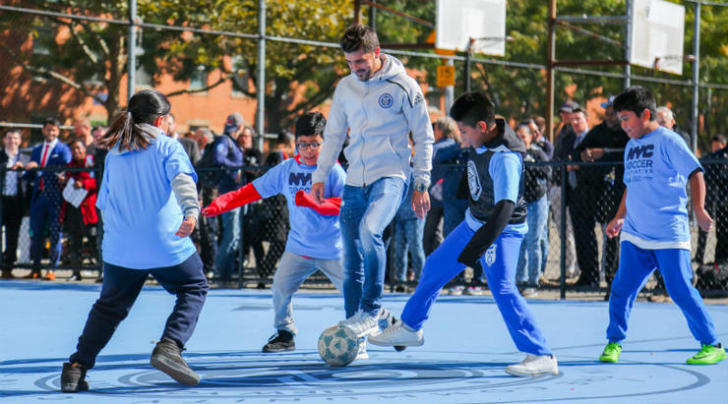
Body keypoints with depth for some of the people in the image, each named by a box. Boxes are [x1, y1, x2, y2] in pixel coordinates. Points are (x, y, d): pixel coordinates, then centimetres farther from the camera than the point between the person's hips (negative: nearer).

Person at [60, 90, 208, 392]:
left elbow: (104, 203, 22)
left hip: (119, 250, 4)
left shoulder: (114, 154, 16)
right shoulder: (167, 146, 1)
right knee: (194, 288, 16)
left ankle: (76, 367, 7)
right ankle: (169, 347, -5)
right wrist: (191, 211, -33)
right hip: (166, 244, -4)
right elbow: (182, 178, -18)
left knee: (109, 307, 18)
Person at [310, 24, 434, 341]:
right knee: (351, 261, 3)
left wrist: (422, 184, -4)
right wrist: (320, 176, 16)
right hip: (355, 181, 5)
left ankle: (371, 310, -18)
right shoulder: (345, 87, 10)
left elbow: (423, 137, 0)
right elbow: (333, 135, 20)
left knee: (369, 229, -31)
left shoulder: (403, 86, -4)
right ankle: (355, 333, 13)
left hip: (391, 176, -5)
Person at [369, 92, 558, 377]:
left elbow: (505, 208, -38)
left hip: (502, 230, -9)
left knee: (502, 288, -24)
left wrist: (476, 248, -45)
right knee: (434, 268, 19)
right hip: (474, 222, 9)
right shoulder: (481, 141, -5)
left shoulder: (504, 158, -31)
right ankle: (409, 328, 40)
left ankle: (541, 357, -22)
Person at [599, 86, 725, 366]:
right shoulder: (631, 146, 16)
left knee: (681, 291, -6)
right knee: (621, 288, 0)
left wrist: (698, 209, -15)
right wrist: (620, 217, 25)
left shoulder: (668, 140, -6)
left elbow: (695, 173, -9)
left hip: (669, 235, -6)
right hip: (634, 234, 6)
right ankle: (614, 342, 13)